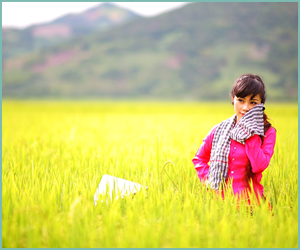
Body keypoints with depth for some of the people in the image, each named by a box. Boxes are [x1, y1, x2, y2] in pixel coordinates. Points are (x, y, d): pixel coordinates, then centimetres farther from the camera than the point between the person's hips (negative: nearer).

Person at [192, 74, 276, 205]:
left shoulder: (267, 132, 4)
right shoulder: (219, 130, 9)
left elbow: (259, 166, -12)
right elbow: (199, 159, 23)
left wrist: (252, 133, -7)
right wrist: (209, 180, 7)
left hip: (250, 201, -2)